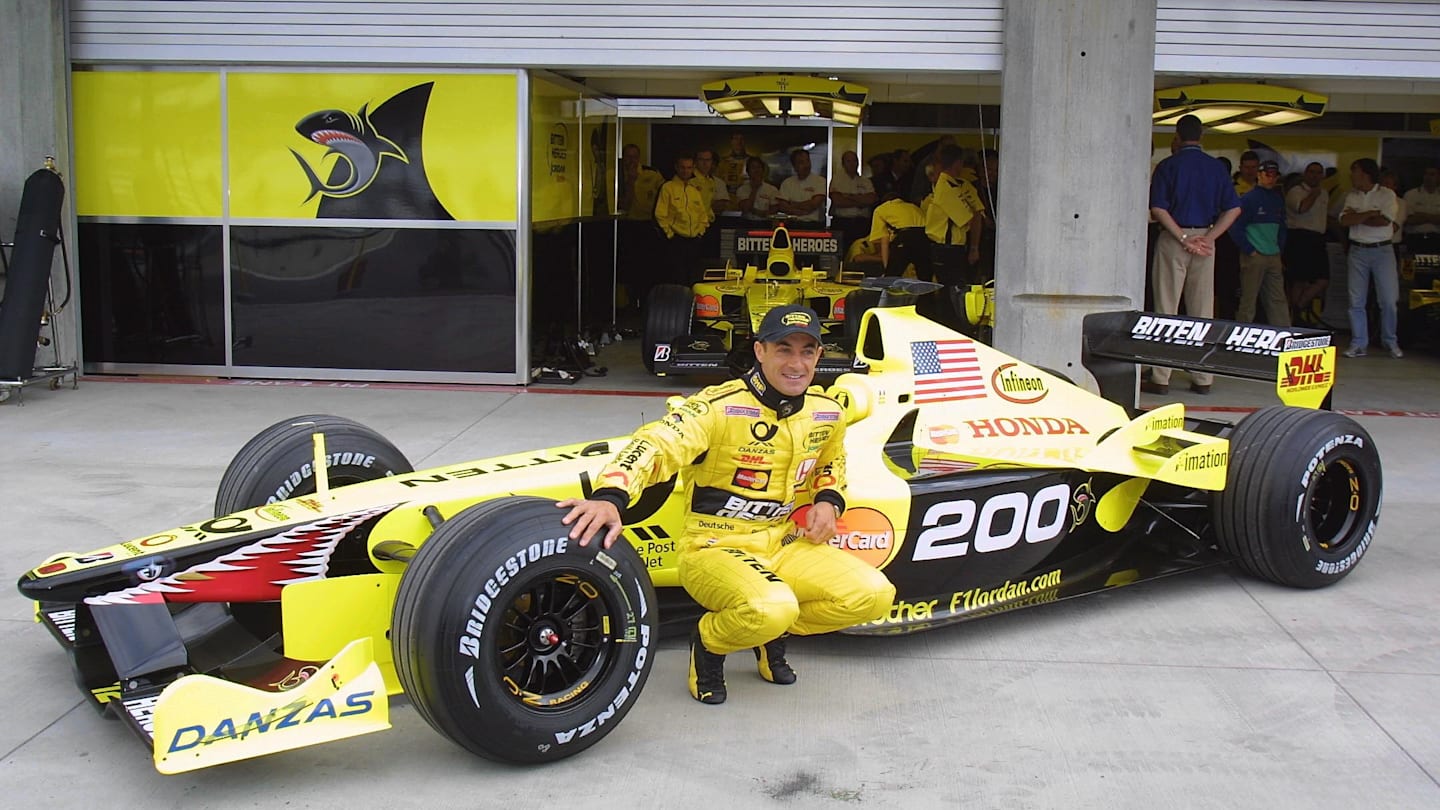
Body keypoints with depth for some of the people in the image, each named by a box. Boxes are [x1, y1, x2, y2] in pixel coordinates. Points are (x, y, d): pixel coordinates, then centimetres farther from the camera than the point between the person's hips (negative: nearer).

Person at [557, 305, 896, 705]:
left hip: (786, 544, 6)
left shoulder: (828, 414, 3)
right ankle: (708, 643, 0)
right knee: (770, 610, -36)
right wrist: (609, 497, -53)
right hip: (716, 548, -6)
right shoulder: (720, 407, -18)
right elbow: (654, 445, -33)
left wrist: (828, 500, 4)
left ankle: (771, 634, 12)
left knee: (875, 595, -13)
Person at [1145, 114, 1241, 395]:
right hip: (1204, 239, 3)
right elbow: (1233, 208, 0)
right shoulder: (1216, 167, 8)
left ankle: (1160, 378, -2)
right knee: (1203, 310, 7)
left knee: (1166, 309, -1)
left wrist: (1183, 238, -13)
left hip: (1173, 239, -3)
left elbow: (1158, 208, -13)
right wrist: (1209, 237, -6)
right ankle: (1202, 378, 10)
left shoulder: (1168, 166, -2)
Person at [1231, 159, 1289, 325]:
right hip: (1254, 256, -6)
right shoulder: (1248, 199, -6)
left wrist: (1280, 248, 11)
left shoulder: (1278, 200, 14)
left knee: (1278, 299, 4)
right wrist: (1249, 251, -10)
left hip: (1274, 257, 6)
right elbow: (1236, 229, -8)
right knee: (1248, 300, -3)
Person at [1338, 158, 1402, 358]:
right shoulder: (1351, 197, 9)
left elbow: (1384, 221, -16)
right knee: (1356, 301, 1)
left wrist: (1356, 216, -9)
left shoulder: (1386, 195, -2)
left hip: (1382, 251, -3)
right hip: (1357, 251, 3)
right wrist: (1370, 214, -12)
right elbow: (1344, 221, -6)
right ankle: (1358, 344, 7)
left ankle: (1391, 342, 14)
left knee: (1388, 300, -1)